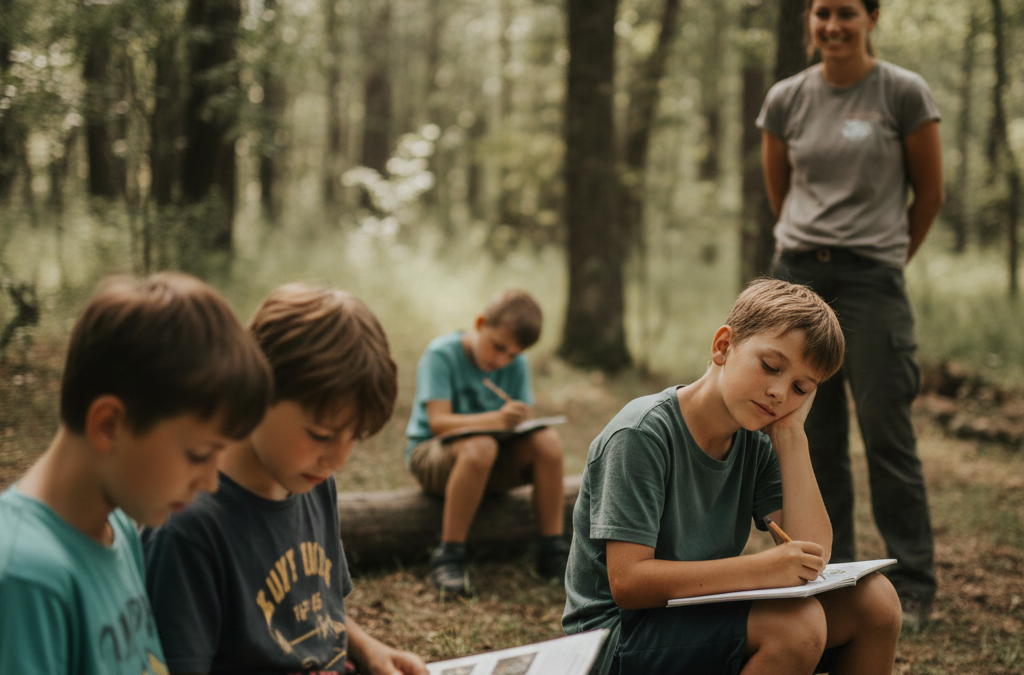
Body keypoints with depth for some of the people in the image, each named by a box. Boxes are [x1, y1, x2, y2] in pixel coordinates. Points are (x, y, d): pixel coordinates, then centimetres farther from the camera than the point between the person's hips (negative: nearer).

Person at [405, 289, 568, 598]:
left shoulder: (516, 364, 1)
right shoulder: (441, 354, -15)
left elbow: (523, 419, 1)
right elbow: (438, 421, -24)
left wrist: (520, 419, -24)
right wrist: (496, 419, -38)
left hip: (493, 466, 5)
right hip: (431, 454, -5)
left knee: (547, 440, -23)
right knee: (479, 447, -39)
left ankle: (552, 549, -16)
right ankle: (448, 558, -31)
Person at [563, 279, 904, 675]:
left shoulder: (756, 443, 2)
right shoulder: (642, 435, -19)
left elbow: (811, 553, -8)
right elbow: (627, 582, -24)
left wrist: (791, 432, -11)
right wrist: (757, 568, -32)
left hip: (704, 613, 7)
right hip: (617, 636, -7)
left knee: (874, 600, -5)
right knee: (796, 622, -29)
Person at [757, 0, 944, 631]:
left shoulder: (904, 93, -4)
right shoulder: (786, 99, 6)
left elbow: (930, 192, 4)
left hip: (872, 279, -4)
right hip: (799, 273, 4)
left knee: (888, 436, -3)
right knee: (815, 439, 7)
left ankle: (913, 589, 8)